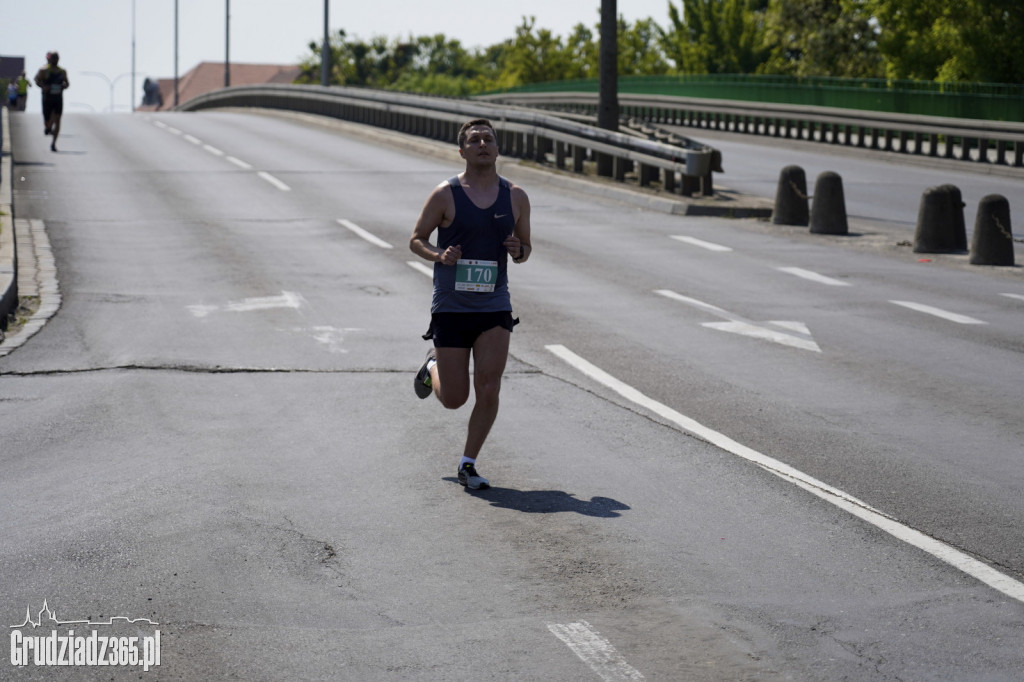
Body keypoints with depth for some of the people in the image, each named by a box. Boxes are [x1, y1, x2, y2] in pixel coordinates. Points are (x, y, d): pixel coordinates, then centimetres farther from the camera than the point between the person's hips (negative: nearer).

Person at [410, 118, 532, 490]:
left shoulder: (516, 197, 4)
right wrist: (438, 255, -18)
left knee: (488, 390, -9)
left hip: (494, 308, 2)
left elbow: (525, 248, 14)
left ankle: (468, 465, 7)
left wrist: (518, 250, -10)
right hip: (451, 307, -2)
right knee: (453, 399, 3)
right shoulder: (445, 195, -6)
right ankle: (432, 367, 38)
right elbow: (416, 239, 2)